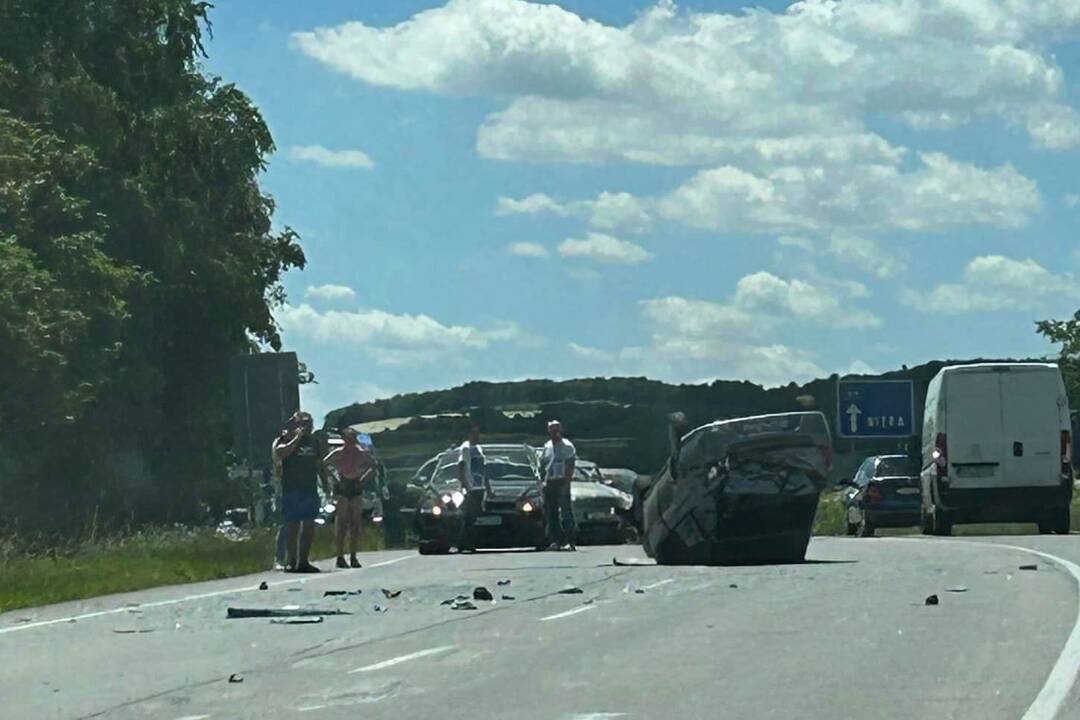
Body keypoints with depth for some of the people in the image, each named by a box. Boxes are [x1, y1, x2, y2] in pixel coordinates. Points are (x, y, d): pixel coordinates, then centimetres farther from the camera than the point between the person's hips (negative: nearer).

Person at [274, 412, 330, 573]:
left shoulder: (313, 441, 16)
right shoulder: (288, 440, -1)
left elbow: (320, 465, 24)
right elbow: (280, 452, -23)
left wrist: (325, 485, 19)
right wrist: (297, 438, -17)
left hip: (310, 490, 6)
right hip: (292, 490, -6)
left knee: (309, 527, 5)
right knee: (293, 527, -6)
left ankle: (304, 561, 12)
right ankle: (291, 561, -3)